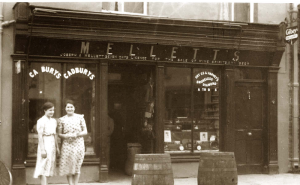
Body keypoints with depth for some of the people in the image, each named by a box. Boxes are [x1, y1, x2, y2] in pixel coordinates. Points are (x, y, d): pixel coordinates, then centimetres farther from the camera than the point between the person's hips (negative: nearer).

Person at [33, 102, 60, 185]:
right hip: (45, 144, -7)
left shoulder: (54, 121, 12)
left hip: (52, 145, 7)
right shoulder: (41, 121, -10)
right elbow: (40, 136, -14)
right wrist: (42, 149, -18)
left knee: (49, 165, 10)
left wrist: (57, 147, 16)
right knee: (44, 166, -8)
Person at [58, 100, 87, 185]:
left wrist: (76, 134, -12)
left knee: (77, 166, 1)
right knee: (68, 166, -3)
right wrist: (65, 135, -12)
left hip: (78, 144, -1)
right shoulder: (62, 119, 7)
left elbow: (85, 132, 4)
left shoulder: (80, 117, 4)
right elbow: (59, 134, 9)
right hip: (67, 145, 1)